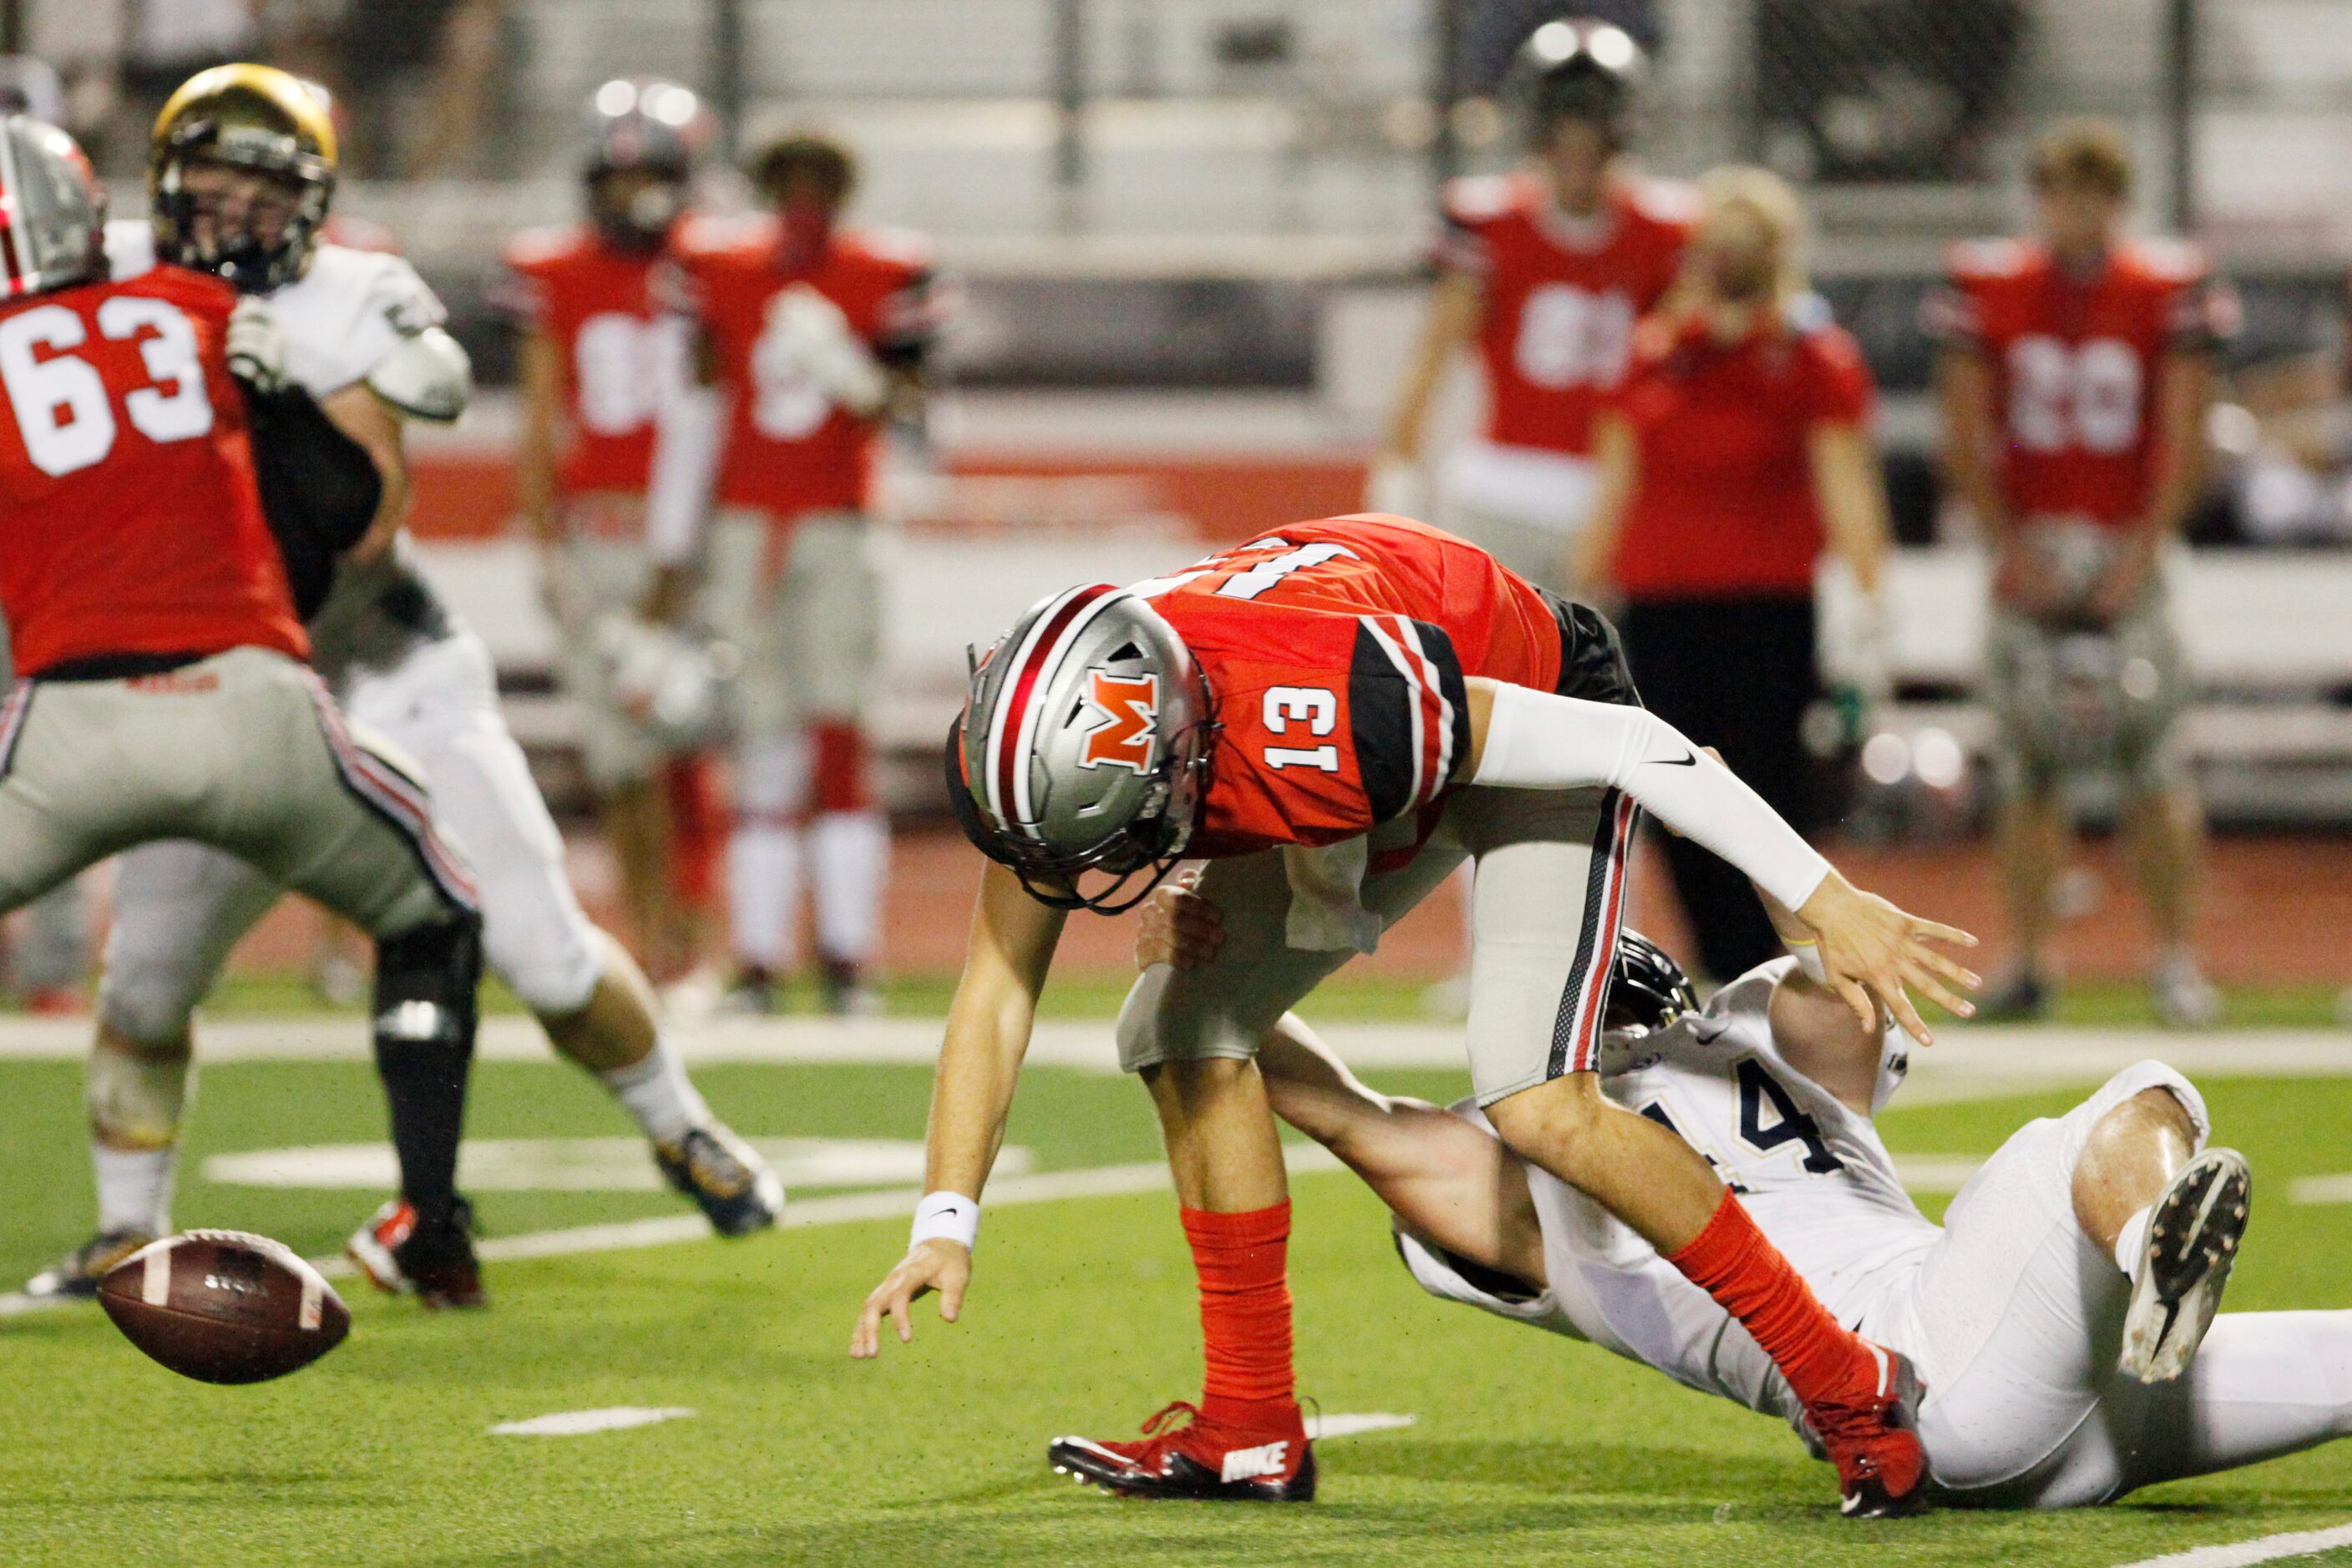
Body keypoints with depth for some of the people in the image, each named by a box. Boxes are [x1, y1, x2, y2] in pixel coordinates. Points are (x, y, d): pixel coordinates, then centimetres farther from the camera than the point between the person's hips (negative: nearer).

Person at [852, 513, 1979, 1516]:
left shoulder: (1317, 718, -43)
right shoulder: (1054, 744, -24)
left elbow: (1625, 744, -32)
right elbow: (996, 987, -9)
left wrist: (1830, 905, -26)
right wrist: (946, 1225, -16)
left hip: (1530, 721, -7)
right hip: (1380, 782, 7)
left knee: (1539, 1108, -21)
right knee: (1186, 1036, 1)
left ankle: (1847, 1390, -10)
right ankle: (1252, 1433, 13)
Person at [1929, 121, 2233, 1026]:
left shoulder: (2168, 291, -1)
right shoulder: (1988, 290, 2)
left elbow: (2184, 440, -2)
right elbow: (1965, 440, 2)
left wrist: (2144, 548, -10)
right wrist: (2011, 546, -6)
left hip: (2126, 550, -1)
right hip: (2029, 549, 1)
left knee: (2154, 764, -8)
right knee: (2027, 769, 2)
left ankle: (2177, 961, 0)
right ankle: (2028, 961, 11)